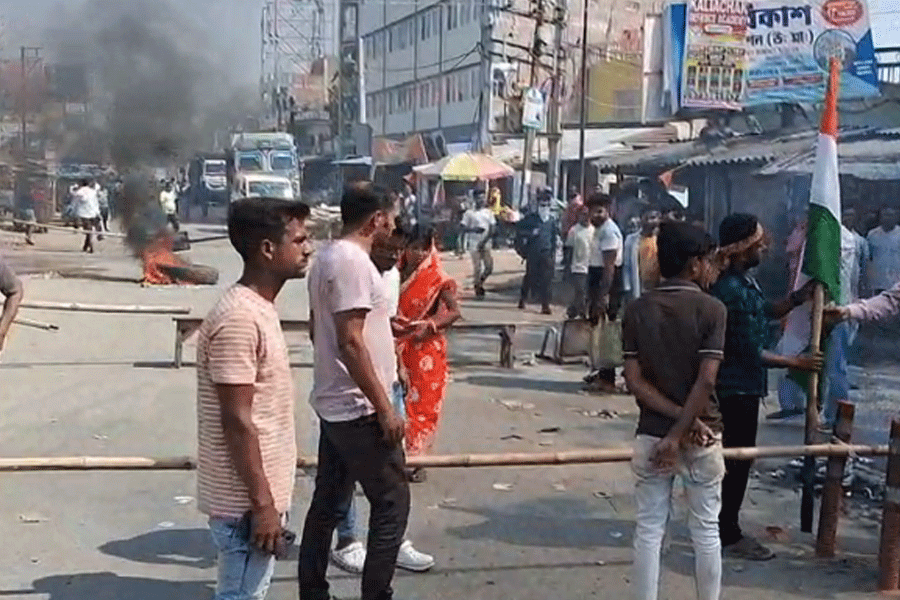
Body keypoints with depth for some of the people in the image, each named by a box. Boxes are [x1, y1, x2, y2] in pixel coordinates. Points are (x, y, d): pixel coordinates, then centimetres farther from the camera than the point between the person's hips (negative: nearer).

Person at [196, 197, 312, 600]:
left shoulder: (258, 308, 8)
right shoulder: (238, 318, -23)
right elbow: (237, 422, -23)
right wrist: (262, 504, -20)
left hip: (261, 491, 10)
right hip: (245, 500, -10)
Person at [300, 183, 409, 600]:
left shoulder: (329, 256, 11)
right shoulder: (352, 261, -20)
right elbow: (350, 342, -25)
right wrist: (384, 408, -22)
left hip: (333, 403, 10)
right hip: (358, 408, -10)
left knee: (328, 501, 15)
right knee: (392, 502, 0)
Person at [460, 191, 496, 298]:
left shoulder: (488, 212, 12)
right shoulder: (469, 213, 2)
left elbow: (492, 228, 7)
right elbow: (463, 228, -1)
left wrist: (484, 241, -7)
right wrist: (474, 229, -18)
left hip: (485, 244, 3)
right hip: (474, 244, -3)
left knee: (489, 266, -2)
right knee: (477, 267, -6)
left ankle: (480, 283, 22)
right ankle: (478, 288, 6)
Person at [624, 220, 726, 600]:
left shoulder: (637, 309, -1)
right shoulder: (711, 309, -9)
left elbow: (634, 380, -6)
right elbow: (706, 380, -16)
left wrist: (680, 419, -7)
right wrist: (681, 432, -12)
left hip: (651, 434, 2)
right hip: (702, 437, -2)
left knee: (649, 530, 8)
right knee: (706, 530, 11)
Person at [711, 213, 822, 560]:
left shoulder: (742, 281, 7)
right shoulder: (734, 291, -25)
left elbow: (767, 312, 22)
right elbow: (751, 352, -22)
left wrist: (801, 296, 9)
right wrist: (796, 362, -11)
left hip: (738, 386, 10)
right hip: (737, 388, -10)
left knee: (732, 460, 18)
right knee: (737, 461, 0)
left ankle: (723, 527, 29)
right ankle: (729, 536, 11)